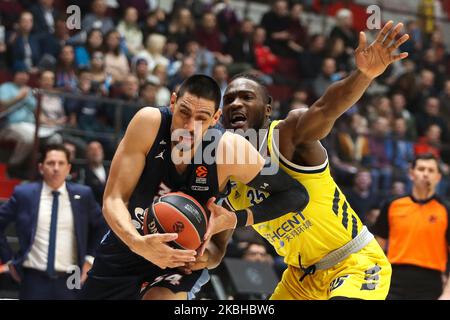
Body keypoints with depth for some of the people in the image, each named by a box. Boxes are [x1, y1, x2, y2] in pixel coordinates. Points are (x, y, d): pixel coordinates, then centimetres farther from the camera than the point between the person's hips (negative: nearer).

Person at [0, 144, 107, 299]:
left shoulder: (83, 195, 4)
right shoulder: (24, 194, 1)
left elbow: (101, 226, 17)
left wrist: (90, 258, 9)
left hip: (69, 281, 1)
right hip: (34, 279, -1)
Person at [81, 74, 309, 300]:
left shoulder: (229, 148, -26)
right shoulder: (149, 123, -25)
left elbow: (296, 195, -16)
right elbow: (114, 199, -23)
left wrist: (234, 220, -28)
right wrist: (137, 243, -42)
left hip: (183, 257, -2)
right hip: (127, 243, 2)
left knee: (161, 297, -30)